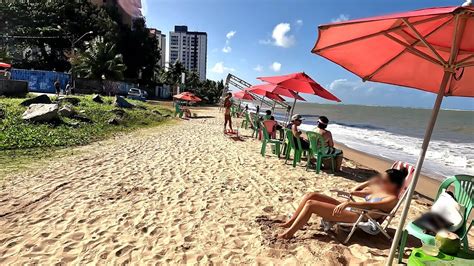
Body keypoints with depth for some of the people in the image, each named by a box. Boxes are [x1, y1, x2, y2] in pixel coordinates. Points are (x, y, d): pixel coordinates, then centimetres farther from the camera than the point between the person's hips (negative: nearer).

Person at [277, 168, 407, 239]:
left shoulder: (392, 199, -8)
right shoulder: (377, 190, 19)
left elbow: (369, 206, -27)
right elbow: (353, 192, 25)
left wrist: (349, 203, -36)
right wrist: (370, 182, 19)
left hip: (356, 216, -9)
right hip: (349, 208, 9)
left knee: (310, 204, -21)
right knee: (311, 196, -5)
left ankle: (289, 233, -11)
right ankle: (290, 222, 3)